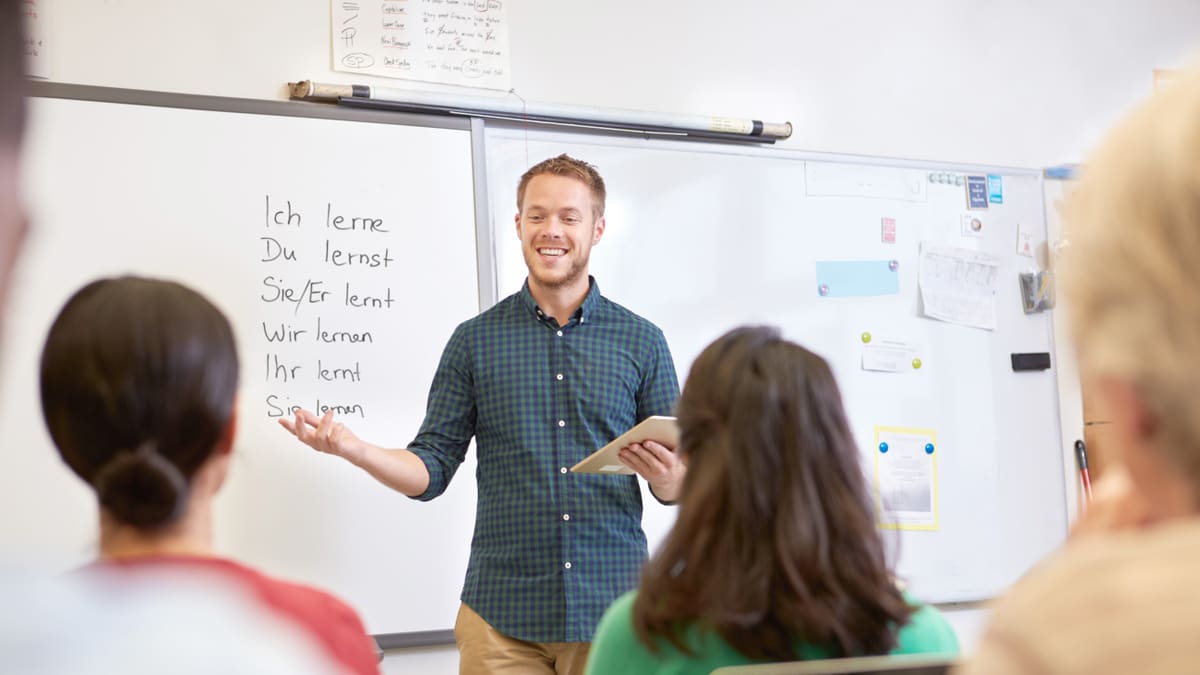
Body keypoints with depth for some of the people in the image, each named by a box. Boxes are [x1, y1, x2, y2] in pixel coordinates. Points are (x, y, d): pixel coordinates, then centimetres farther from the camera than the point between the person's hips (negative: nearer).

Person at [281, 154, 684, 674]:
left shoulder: (641, 342, 5)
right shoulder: (476, 340, 5)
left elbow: (680, 486, 6)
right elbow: (432, 470, 4)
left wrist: (666, 476, -16)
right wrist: (352, 448, -12)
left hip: (612, 610, 0)